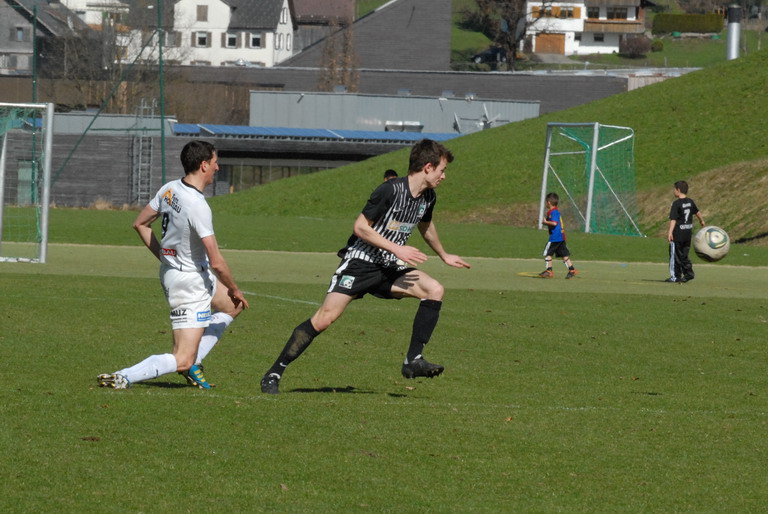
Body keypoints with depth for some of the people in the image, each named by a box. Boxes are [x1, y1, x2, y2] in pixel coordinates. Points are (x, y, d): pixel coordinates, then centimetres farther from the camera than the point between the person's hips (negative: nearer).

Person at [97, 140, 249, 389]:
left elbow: (140, 224, 12)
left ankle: (192, 362, 22)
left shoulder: (169, 189, -2)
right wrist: (234, 290, -8)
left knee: (233, 306, 29)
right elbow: (216, 262, -25)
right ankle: (123, 378, -18)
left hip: (170, 269, 9)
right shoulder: (198, 206, -27)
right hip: (190, 282, -9)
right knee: (181, 361, -6)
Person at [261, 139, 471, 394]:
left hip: (388, 268, 7)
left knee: (434, 290, -13)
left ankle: (413, 360, -9)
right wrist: (397, 248, -21)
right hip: (360, 262, -7)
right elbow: (360, 227, -17)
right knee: (325, 318, -16)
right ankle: (274, 373, -7)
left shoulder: (427, 197, 6)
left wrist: (444, 256, 41)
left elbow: (425, 227, 29)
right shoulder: (391, 191, -18)